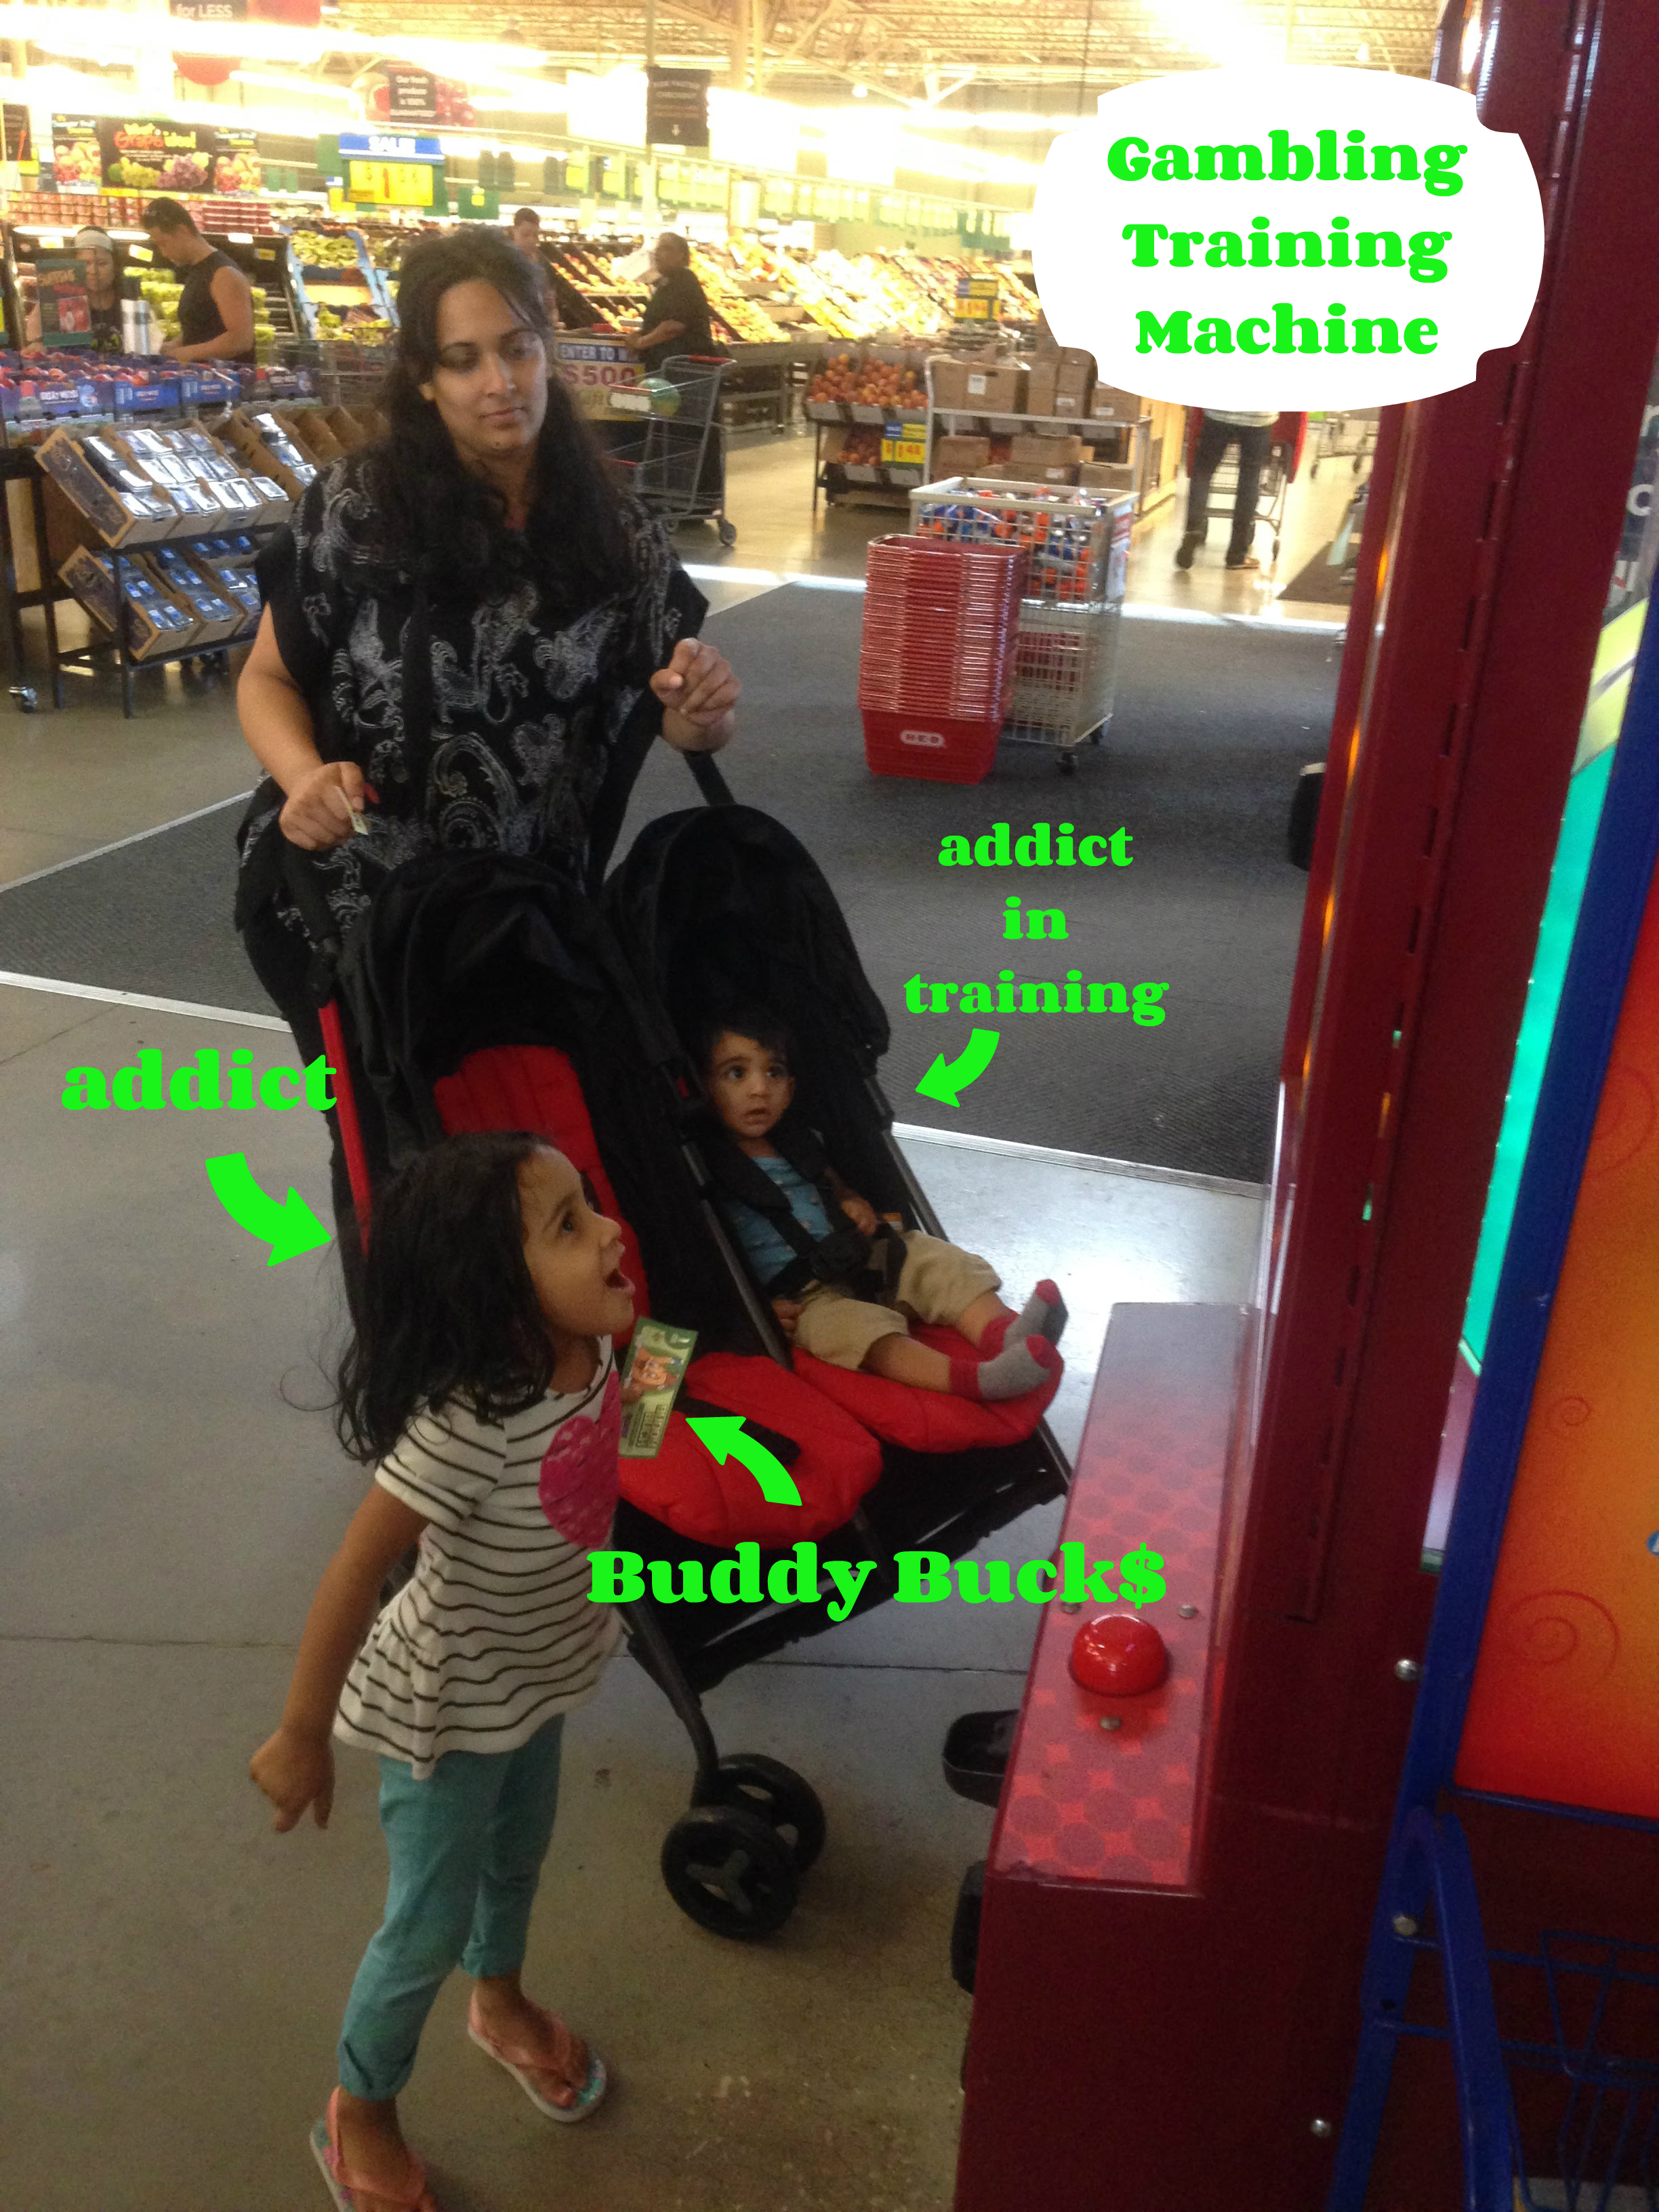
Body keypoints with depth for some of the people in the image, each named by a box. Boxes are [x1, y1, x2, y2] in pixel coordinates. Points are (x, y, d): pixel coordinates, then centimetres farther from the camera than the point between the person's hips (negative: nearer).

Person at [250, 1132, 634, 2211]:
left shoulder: (586, 1349, -18)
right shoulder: (468, 1424, -40)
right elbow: (352, 1578, -30)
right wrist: (302, 1737, -19)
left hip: (538, 1671, 7)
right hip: (448, 1701, -6)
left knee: (520, 1853, 30)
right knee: (432, 1921, 14)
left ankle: (502, 2003, 61)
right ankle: (361, 2114, 43)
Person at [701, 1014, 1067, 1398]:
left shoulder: (800, 1144, 15)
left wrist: (855, 1203, 8)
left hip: (855, 1262, 8)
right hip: (803, 1299, -7)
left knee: (931, 1256, -12)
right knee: (857, 1325, -34)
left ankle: (998, 1332, -35)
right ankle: (972, 1379, -54)